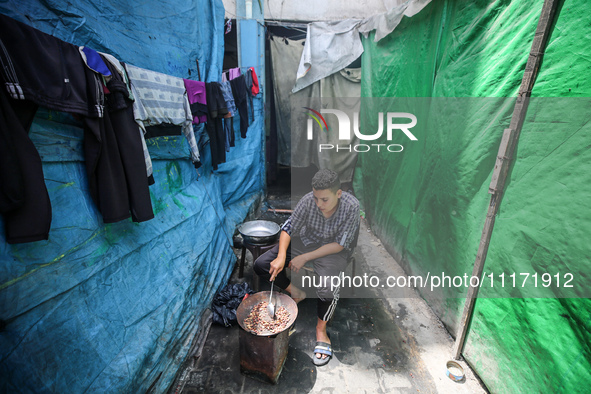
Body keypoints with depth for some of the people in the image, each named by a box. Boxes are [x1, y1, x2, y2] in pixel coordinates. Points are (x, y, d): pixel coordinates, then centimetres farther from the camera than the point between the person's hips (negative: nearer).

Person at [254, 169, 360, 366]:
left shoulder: (352, 206, -25)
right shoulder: (308, 200, -20)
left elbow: (339, 245, -21)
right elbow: (288, 229, -10)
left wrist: (305, 257, -21)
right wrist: (281, 257, -25)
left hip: (334, 250, -3)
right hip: (306, 240, 4)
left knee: (327, 288, -31)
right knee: (261, 265, -7)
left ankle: (321, 329, 3)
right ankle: (295, 292, 16)